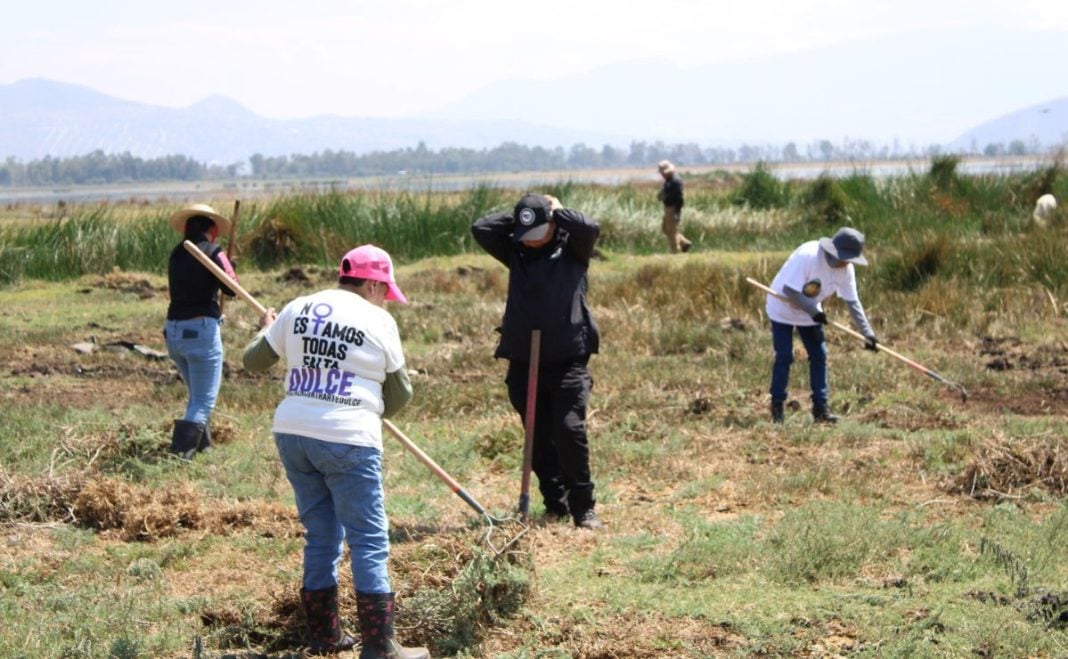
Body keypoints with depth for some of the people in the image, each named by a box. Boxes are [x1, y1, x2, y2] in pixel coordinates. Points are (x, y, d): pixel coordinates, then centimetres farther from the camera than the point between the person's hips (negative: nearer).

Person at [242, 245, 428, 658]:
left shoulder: (297, 310, 9)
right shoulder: (378, 321, -2)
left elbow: (252, 362, 18)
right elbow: (400, 396, 6)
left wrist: (267, 330, 38)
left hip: (292, 434, 6)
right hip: (347, 440, -6)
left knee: (321, 535, 17)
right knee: (369, 542, 0)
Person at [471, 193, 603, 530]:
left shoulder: (572, 248, 2)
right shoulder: (514, 251, 9)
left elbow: (590, 228, -18)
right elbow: (479, 228, -1)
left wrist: (557, 211, -4)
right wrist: (518, 218, 2)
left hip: (568, 360, -4)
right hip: (523, 363, 4)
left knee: (570, 430, -14)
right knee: (539, 439, 7)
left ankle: (583, 508, -6)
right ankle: (555, 505, 18)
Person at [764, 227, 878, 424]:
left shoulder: (846, 269, -13)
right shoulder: (807, 256, -34)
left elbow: (853, 302, -8)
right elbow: (790, 290, -33)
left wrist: (867, 332, -12)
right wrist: (813, 311, -32)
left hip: (811, 311, 6)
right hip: (783, 308, -6)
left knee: (819, 356, 1)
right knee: (784, 357, -8)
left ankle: (820, 406, 7)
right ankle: (777, 406, 2)